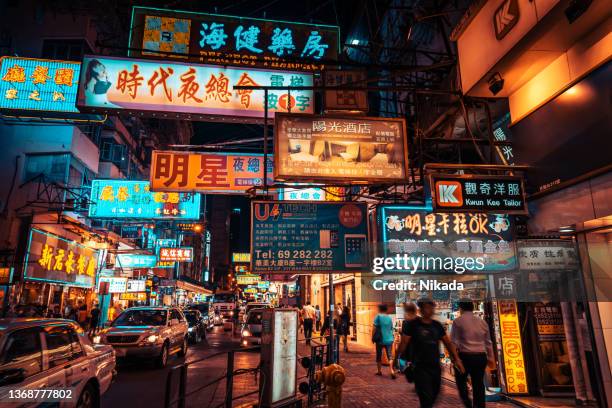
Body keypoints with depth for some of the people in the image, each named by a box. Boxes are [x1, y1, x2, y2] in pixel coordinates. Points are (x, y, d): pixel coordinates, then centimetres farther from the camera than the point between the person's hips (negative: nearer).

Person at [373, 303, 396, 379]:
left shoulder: (378, 316, -7)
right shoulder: (390, 318, 3)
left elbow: (374, 328, -12)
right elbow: (391, 329, 11)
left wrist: (373, 337, -1)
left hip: (380, 339, -2)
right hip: (389, 339, 3)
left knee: (379, 356, 12)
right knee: (389, 356, 6)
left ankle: (379, 371, 21)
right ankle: (391, 371, -9)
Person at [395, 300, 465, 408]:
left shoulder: (437, 325, 7)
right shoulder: (413, 325, -8)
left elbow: (448, 343, 12)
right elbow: (403, 343, -9)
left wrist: (457, 359, 5)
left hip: (436, 367, 5)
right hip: (420, 368, -5)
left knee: (433, 398, 16)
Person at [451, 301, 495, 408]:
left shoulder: (458, 321, -5)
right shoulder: (482, 322, 9)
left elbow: (453, 341, -7)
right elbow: (488, 342, 15)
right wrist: (490, 358, 24)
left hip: (464, 356, -4)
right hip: (481, 356, 4)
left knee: (461, 380, 14)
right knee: (479, 384, 12)